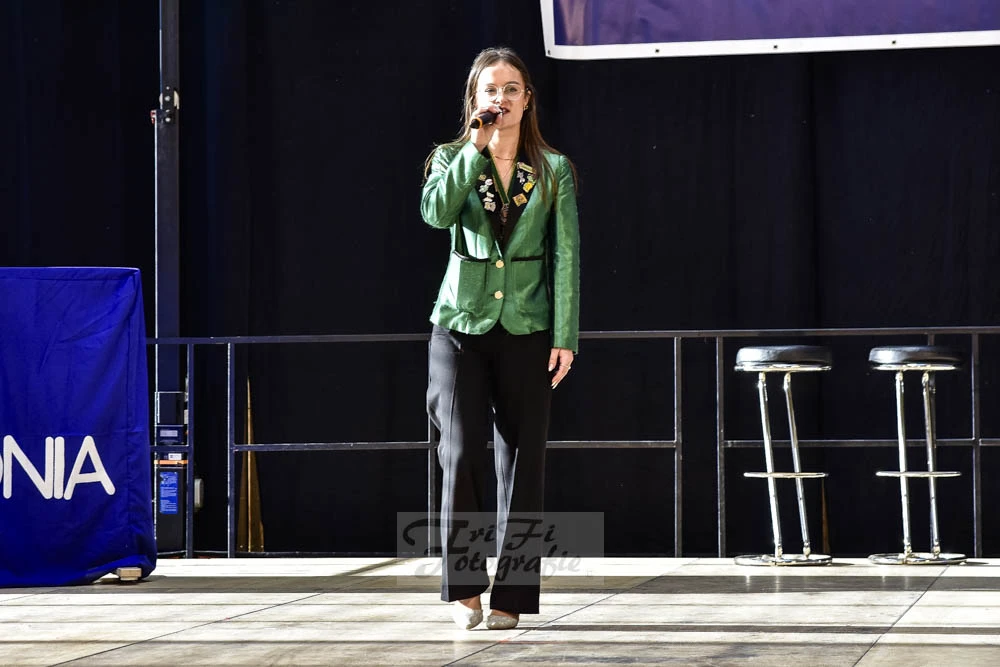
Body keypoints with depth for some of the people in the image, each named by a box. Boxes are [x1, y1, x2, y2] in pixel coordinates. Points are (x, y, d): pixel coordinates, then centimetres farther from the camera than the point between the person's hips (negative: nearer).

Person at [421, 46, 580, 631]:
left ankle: (511, 596, 7)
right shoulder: (453, 159, 6)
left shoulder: (554, 171, 7)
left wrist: (565, 336, -4)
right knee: (463, 454, -12)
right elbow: (436, 212, -15)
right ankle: (464, 586, 2)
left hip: (526, 332, 1)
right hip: (461, 325, -1)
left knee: (523, 462, 0)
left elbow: (566, 255, 3)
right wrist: (476, 149, -16)